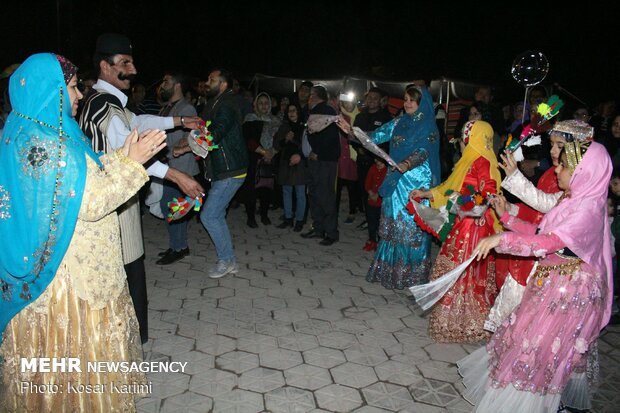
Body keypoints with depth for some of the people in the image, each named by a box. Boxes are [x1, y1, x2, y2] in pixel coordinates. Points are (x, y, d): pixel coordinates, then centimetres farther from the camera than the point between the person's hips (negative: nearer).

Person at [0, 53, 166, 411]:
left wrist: (122, 156, 9)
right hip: (69, 276, -10)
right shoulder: (46, 144, -23)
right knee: (76, 350, 8)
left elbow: (79, 179, 12)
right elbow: (91, 202, -24)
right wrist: (133, 164, -17)